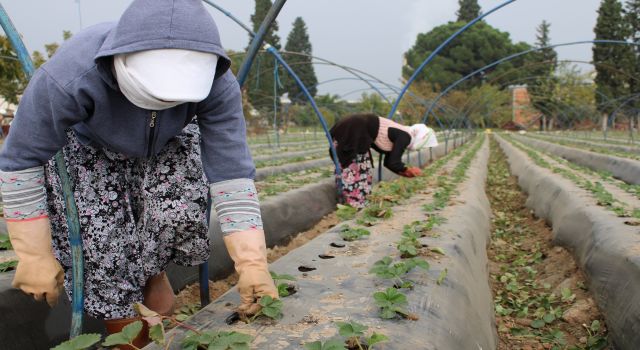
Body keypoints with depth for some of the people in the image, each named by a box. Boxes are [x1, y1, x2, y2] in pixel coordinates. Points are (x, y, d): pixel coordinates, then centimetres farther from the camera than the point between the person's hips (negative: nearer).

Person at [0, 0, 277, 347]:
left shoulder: (218, 84, -35)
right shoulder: (69, 76, -41)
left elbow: (232, 173, -31)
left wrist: (252, 263, -34)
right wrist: (35, 258, -22)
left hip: (167, 144, 2)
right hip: (87, 149, -1)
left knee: (180, 209, -22)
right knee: (100, 239, -15)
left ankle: (150, 270, 12)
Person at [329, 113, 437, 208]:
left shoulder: (400, 135, 18)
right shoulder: (405, 137, -8)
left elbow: (389, 162, 25)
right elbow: (393, 163, -12)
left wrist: (407, 172, 22)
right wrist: (407, 170, 6)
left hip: (351, 129, 9)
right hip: (353, 131, -9)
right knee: (355, 169, -2)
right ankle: (355, 204, 5)